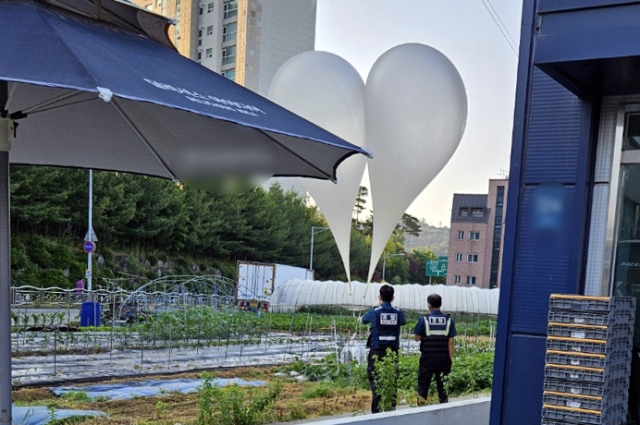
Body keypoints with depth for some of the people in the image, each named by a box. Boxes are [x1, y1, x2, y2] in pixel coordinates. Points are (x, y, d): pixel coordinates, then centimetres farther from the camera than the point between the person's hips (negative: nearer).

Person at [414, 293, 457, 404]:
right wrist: (451, 359, 2)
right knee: (443, 386, 10)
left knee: (423, 386, 8)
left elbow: (417, 338, -1)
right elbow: (450, 342, -3)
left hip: (428, 357, -1)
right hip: (443, 357, 2)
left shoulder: (423, 320, -8)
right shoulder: (449, 320, -3)